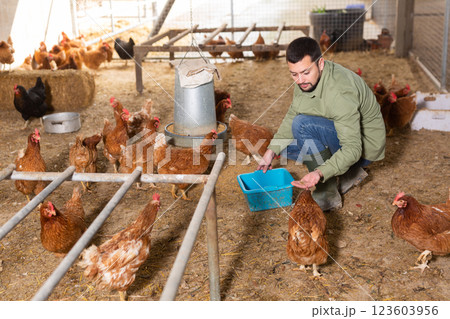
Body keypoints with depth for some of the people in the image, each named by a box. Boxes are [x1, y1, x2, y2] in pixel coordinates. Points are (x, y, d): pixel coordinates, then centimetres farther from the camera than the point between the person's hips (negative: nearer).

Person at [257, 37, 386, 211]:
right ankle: (348, 172, 7)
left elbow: (353, 149, -34)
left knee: (303, 124, -28)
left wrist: (320, 173, -48)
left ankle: (328, 194, -17)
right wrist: (272, 150, -2)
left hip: (364, 146, -9)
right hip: (338, 134, 9)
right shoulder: (306, 79, -7)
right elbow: (292, 114, 7)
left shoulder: (339, 93, -33)